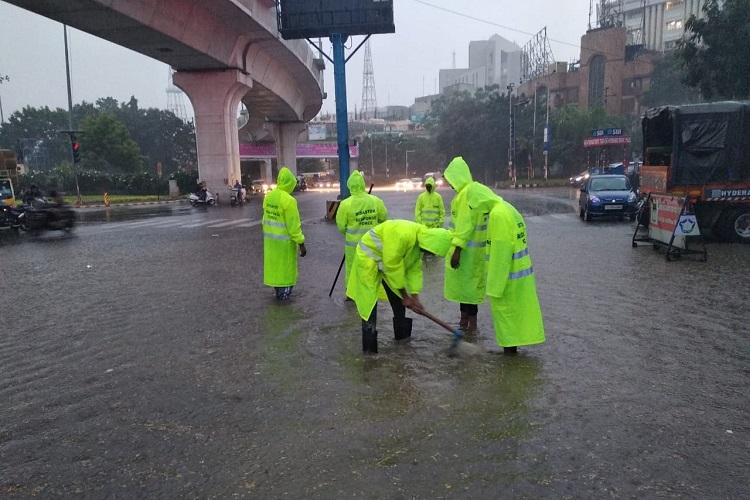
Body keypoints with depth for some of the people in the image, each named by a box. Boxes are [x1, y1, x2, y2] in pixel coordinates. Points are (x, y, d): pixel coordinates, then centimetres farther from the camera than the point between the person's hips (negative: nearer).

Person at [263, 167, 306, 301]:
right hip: (285, 241, -7)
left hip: (270, 239, 7)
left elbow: (266, 218, 11)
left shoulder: (268, 196, 2)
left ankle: (278, 291, 31)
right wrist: (301, 243, -15)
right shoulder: (288, 200, -21)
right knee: (286, 267, 7)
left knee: (274, 264, 18)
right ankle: (284, 294, 16)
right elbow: (294, 225, -21)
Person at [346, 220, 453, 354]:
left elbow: (415, 269, -3)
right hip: (368, 257, -9)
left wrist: (414, 297, -10)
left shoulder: (421, 238, -8)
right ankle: (369, 346, -10)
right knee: (369, 302, -13)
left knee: (398, 299, 11)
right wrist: (405, 295, -19)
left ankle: (402, 334, 26)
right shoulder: (402, 235, -36)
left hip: (388, 261, 9)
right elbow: (393, 267, -29)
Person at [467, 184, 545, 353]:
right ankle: (512, 344, 28)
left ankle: (510, 346, 12)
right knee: (516, 310, 17)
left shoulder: (498, 215, -20)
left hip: (508, 274, -9)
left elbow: (500, 253, -22)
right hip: (520, 270, 10)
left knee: (505, 310, 3)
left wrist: (495, 285, -19)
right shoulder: (507, 208, 9)